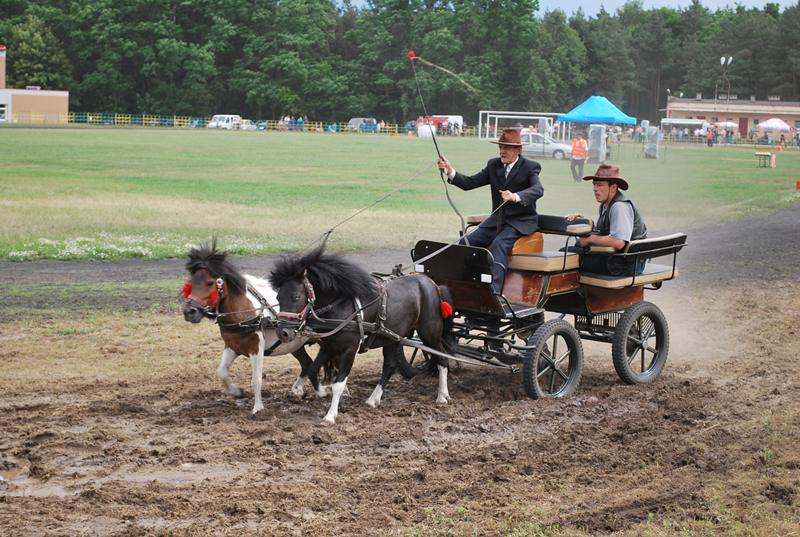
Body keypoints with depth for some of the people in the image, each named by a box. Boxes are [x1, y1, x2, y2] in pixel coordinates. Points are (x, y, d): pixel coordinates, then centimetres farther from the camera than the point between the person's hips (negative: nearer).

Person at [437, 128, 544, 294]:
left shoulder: (530, 167, -7)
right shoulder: (494, 165, 9)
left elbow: (538, 189, -26)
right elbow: (470, 183, 2)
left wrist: (516, 197, -45)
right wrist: (451, 172, -16)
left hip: (521, 221, -6)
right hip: (497, 219, 6)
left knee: (499, 244, -33)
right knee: (467, 242, -14)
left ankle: (494, 289, -42)